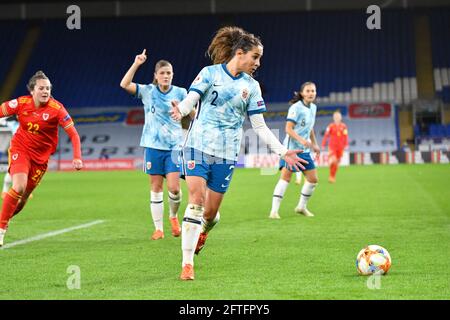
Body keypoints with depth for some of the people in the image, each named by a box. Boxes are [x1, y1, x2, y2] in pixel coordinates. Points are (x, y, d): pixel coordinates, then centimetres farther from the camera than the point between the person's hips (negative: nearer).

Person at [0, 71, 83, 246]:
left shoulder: (56, 108, -15)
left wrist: (77, 157, -24)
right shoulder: (21, 103, -11)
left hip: (40, 156, 1)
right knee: (19, 187, -23)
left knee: (23, 198, 2)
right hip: (20, 149, -1)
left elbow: (73, 134, -13)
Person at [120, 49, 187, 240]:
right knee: (156, 188, 3)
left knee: (174, 188, -9)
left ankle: (173, 217, 20)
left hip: (174, 146, 0)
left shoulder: (180, 93, 3)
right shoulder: (148, 91, 2)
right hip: (153, 146, 0)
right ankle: (158, 228, 11)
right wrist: (136, 64, -17)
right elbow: (124, 84, -10)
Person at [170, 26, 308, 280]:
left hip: (226, 154, 3)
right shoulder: (210, 73, 0)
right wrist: (180, 111, -34)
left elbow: (260, 126, 10)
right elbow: (190, 100, -10)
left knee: (212, 211, 3)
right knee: (197, 199, -17)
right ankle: (187, 264, -13)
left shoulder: (251, 86, 9)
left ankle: (202, 232, 41)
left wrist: (283, 151, 2)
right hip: (198, 145, -3)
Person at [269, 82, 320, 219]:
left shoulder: (313, 107, 12)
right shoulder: (296, 108, -12)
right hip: (292, 147, -8)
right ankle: (274, 210, -15)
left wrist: (314, 144, 24)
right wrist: (301, 140, -30)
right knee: (285, 177, -15)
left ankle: (301, 207, 25)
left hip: (305, 149, 8)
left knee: (313, 179, 8)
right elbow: (288, 129, -18)